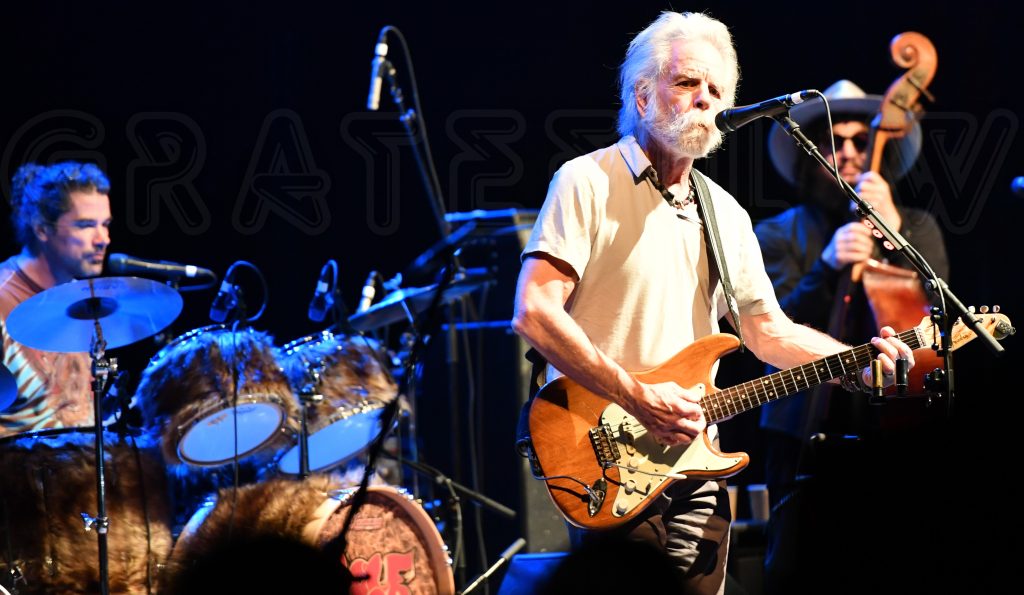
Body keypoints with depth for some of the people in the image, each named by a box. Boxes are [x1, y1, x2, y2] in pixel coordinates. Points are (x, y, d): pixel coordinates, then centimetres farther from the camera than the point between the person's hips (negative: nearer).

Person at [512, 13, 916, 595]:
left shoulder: (726, 215, 16)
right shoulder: (588, 183, -5)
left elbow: (769, 330, 18)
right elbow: (534, 313, -15)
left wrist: (859, 362, 0)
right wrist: (639, 398, -20)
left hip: (695, 470, 6)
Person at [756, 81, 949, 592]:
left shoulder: (916, 228, 13)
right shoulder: (778, 236, 8)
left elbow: (935, 317, -3)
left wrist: (894, 229, -14)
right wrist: (827, 267, -22)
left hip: (892, 431, 1)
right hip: (805, 437, -1)